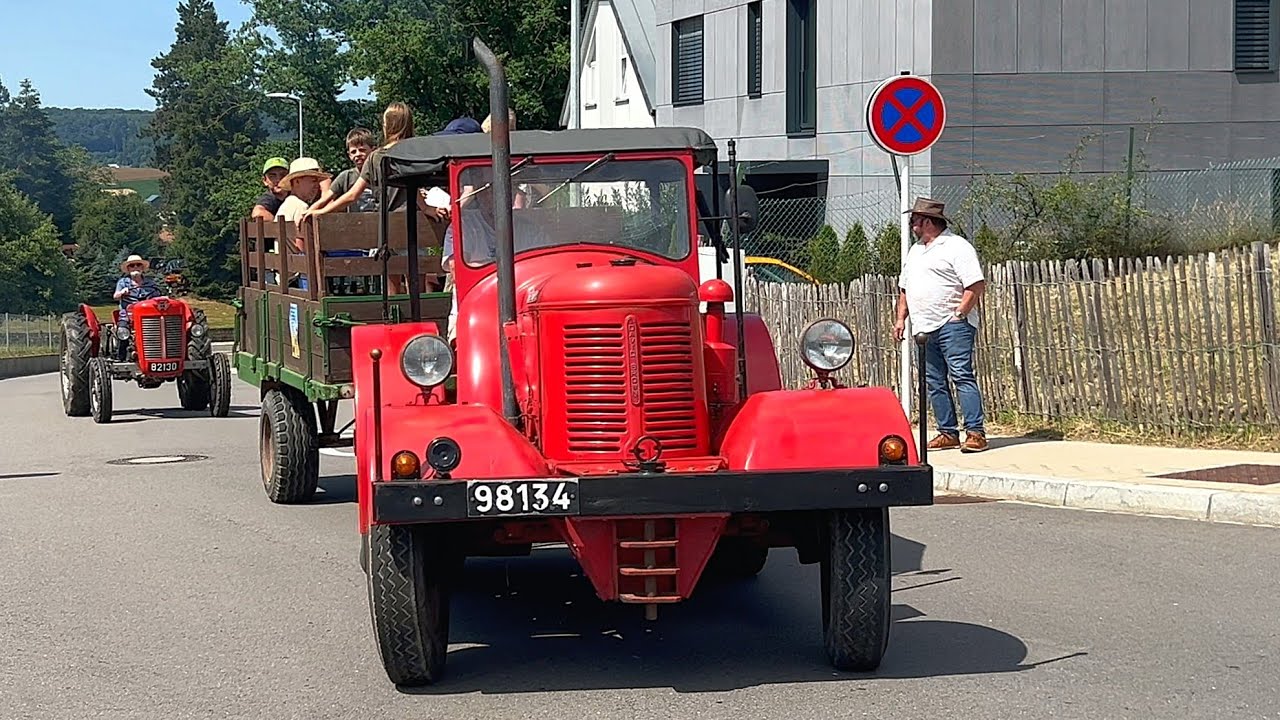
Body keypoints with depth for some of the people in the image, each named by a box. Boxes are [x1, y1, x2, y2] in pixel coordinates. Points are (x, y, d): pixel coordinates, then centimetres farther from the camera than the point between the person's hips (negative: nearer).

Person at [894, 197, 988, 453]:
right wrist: (901, 318, 16)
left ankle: (975, 433, -15)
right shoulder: (915, 250, 21)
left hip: (952, 325, -9)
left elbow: (976, 285, -14)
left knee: (962, 376, -13)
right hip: (924, 328, 9)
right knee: (934, 383, 8)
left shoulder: (956, 247, -6)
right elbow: (904, 287, 27)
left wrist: (958, 314, -16)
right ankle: (948, 433, 13)